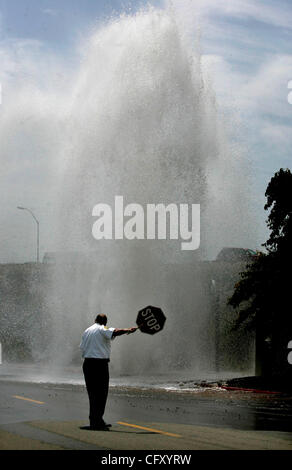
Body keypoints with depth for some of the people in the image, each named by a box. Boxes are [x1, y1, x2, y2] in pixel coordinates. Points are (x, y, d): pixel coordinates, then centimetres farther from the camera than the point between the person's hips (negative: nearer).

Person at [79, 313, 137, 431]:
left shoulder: (86, 331, 18)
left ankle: (95, 421, 17)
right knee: (101, 394, -4)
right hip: (100, 364, -7)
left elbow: (82, 348, 18)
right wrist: (127, 331, -31)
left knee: (93, 393, 12)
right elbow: (114, 332, -23)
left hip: (87, 364, 7)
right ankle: (97, 422, -8)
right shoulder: (102, 329, -4)